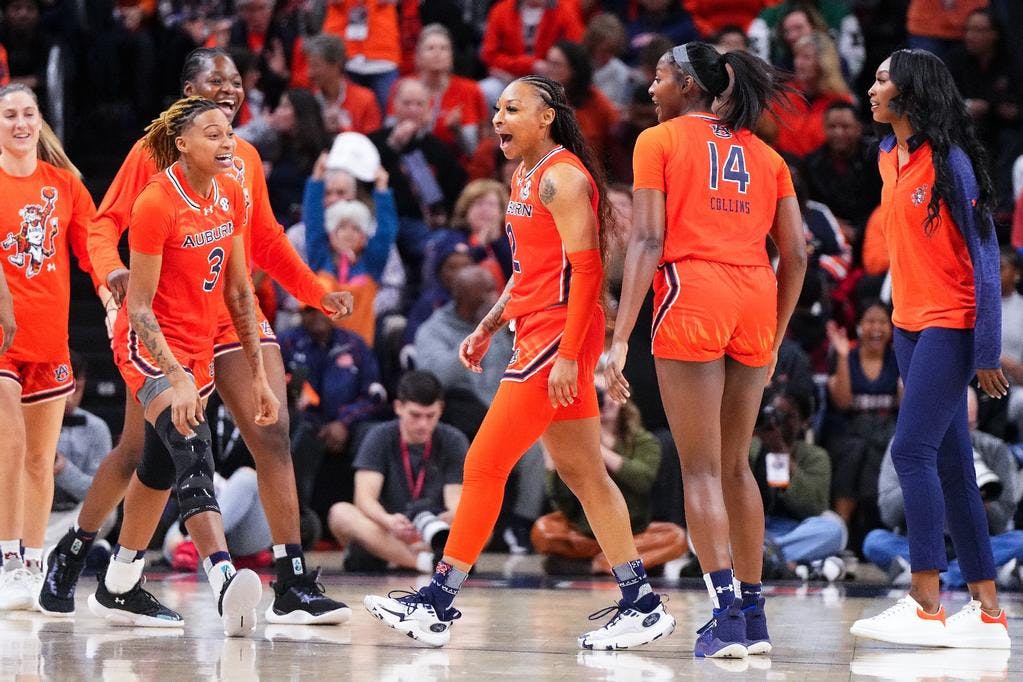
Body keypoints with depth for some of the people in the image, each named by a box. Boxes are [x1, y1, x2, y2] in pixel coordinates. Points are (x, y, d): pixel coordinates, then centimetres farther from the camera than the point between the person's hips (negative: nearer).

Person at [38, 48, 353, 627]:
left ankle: (294, 588, -12)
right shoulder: (154, 152, -3)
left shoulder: (246, 158, 12)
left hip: (235, 317, 4)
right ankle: (70, 556, 26)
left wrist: (318, 294, 14)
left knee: (273, 436, -11)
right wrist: (112, 269, -26)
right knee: (139, 452, 2)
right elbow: (106, 224, -6)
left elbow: (266, 242, 20)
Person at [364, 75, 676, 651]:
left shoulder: (561, 177, -13)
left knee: (484, 466, -8)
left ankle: (438, 604, -5)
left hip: (559, 337, -10)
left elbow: (586, 270, -19)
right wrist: (487, 329, 19)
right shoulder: (526, 177, 18)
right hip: (542, 337, 10)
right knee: (582, 474, 10)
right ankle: (642, 604, 13)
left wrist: (567, 355, -23)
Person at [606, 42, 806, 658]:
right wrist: (774, 341, 21)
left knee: (702, 468, -4)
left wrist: (621, 337, -9)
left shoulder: (660, 141, 4)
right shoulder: (765, 155, 17)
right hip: (756, 302, 5)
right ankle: (754, 618, 15)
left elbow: (648, 240, -6)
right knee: (736, 465, 14)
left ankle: (727, 618, -13)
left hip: (691, 296, -5)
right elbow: (796, 255, 13)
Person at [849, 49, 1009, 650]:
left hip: (950, 325, -8)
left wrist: (987, 349, -16)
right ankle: (988, 611, 9)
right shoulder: (889, 157, 10)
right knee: (951, 466, 7)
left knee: (913, 451, -15)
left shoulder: (950, 161, -13)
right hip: (909, 324, 8)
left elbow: (984, 253, -13)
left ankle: (927, 606, -15)